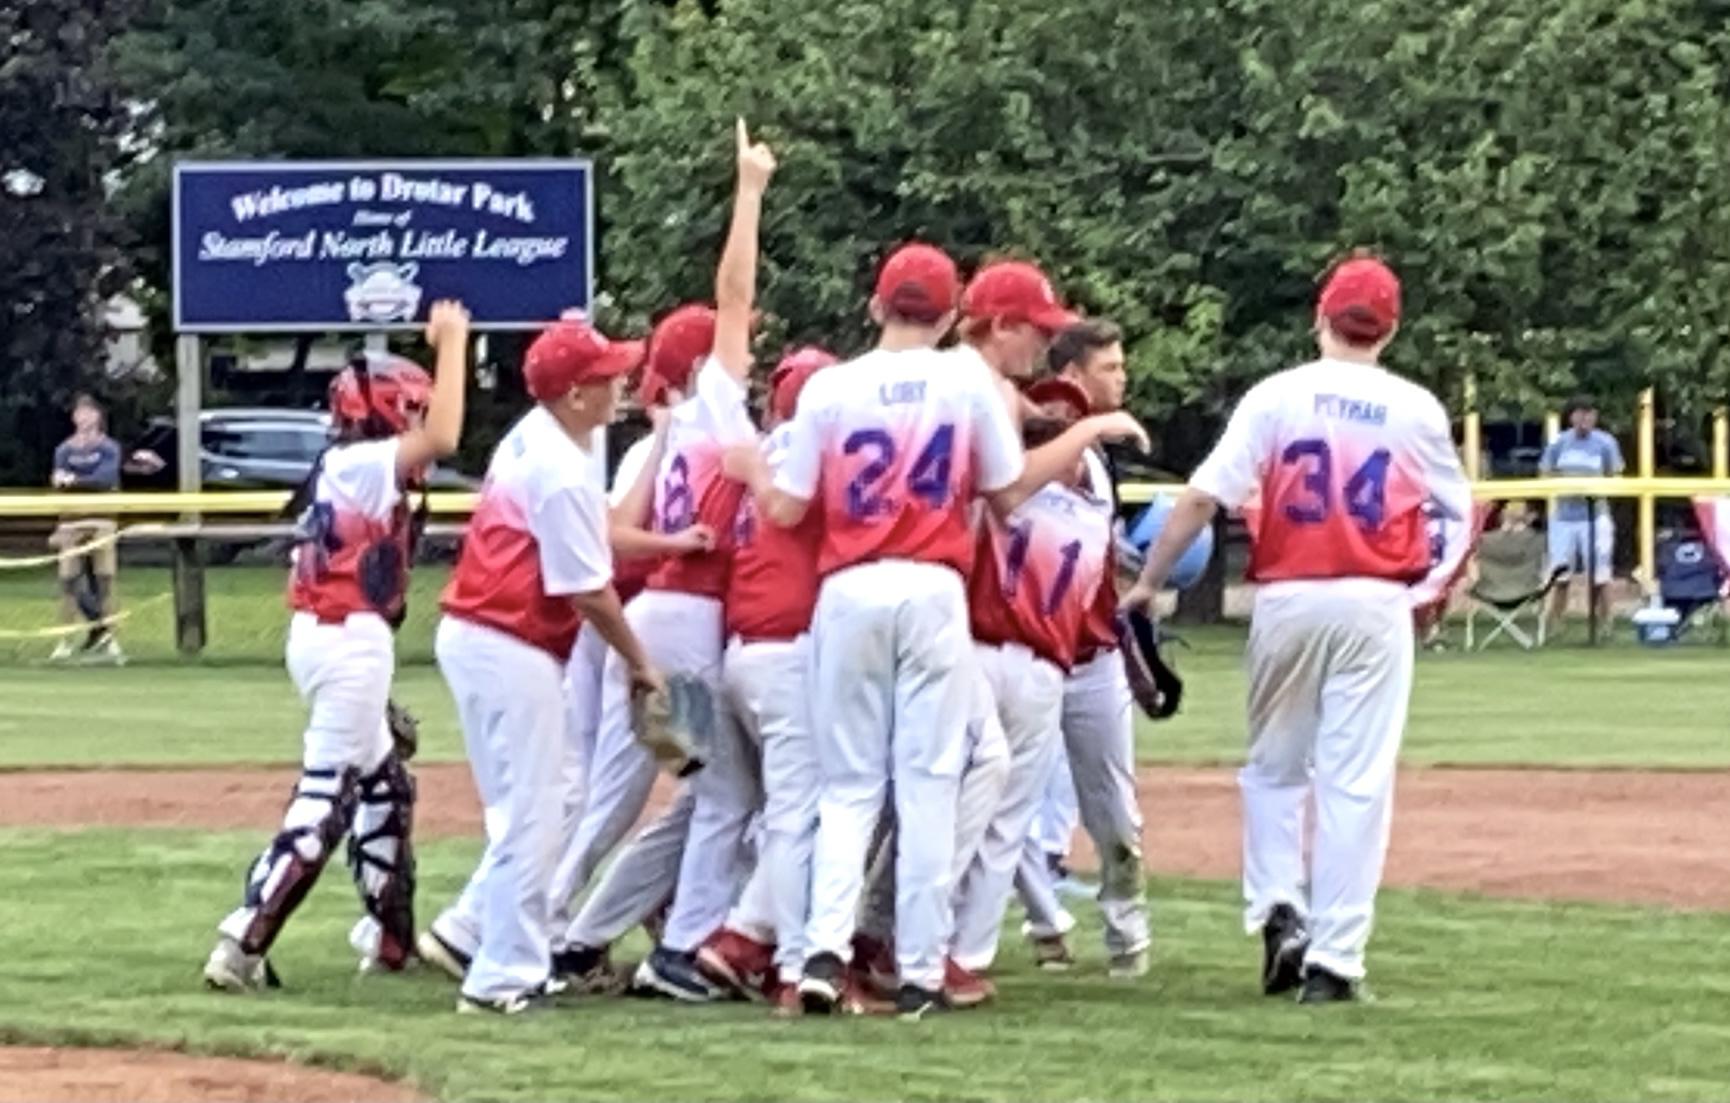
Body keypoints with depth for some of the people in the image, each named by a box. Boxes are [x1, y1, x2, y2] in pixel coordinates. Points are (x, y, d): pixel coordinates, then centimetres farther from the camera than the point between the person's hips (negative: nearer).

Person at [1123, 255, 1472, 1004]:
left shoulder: (1277, 397, -3)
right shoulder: (1415, 409, 2)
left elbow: (1204, 496, -8)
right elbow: (1460, 509, 12)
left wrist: (1148, 582, 0)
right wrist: (1443, 579, 29)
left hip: (1287, 599, 0)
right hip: (1375, 604, 0)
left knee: (1274, 766, 17)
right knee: (1357, 782, 1)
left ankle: (1278, 911, -1)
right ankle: (1334, 958, -2)